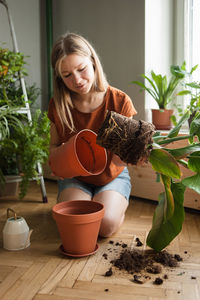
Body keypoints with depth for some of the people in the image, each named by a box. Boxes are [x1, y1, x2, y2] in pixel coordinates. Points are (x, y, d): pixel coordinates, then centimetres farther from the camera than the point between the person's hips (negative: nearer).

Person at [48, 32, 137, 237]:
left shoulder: (120, 101, -18)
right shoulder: (58, 105, -11)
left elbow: (119, 160, -17)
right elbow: (54, 145, 4)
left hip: (112, 176, -1)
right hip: (75, 177, 2)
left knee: (105, 225, -25)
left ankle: (119, 203, 11)